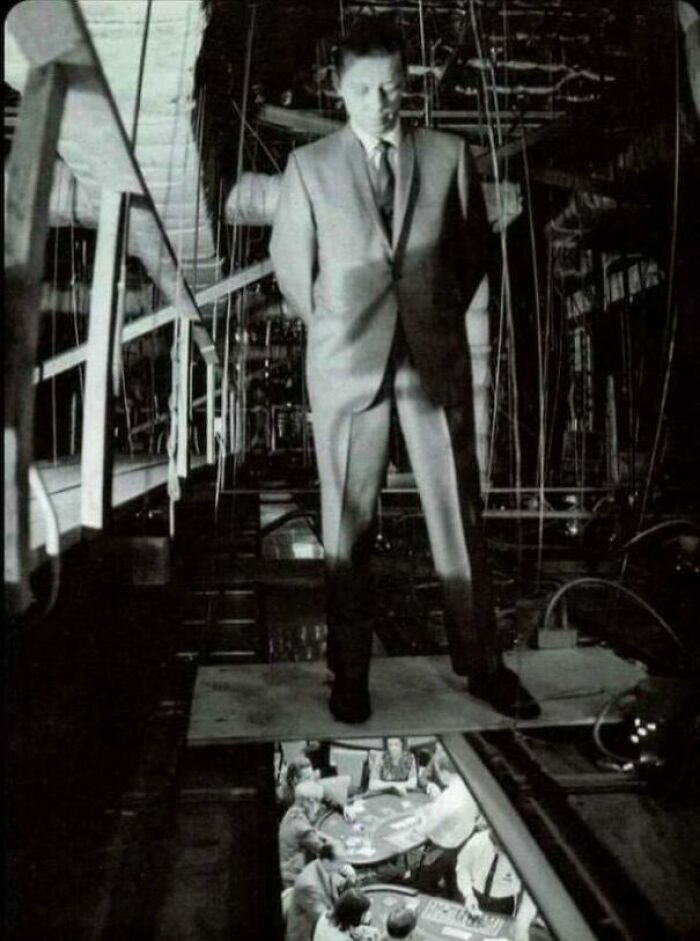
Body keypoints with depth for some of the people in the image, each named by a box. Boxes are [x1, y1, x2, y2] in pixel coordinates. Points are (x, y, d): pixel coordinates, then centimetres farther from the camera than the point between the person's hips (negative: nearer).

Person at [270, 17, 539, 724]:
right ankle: (349, 673, 15)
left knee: (459, 512, 4)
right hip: (346, 367, 0)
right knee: (348, 521, 3)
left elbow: (473, 248, 15)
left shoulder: (449, 155, 8)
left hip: (436, 358, 1)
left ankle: (481, 663, 17)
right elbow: (291, 264, 12)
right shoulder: (309, 166, 6)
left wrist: (439, 319, 12)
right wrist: (332, 331, 11)